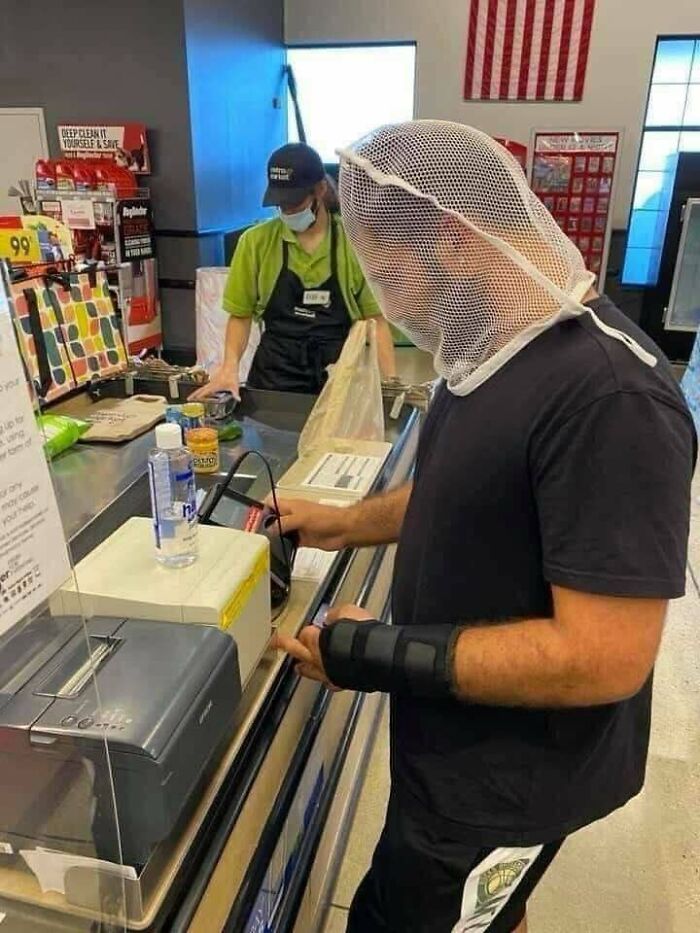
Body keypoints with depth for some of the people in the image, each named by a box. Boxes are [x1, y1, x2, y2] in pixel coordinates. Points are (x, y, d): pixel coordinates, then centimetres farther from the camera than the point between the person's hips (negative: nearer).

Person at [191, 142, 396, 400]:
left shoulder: (354, 243, -4)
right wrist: (230, 367, -11)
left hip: (340, 379, -1)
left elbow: (376, 319, -1)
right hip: (273, 376, 1)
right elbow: (241, 315, 6)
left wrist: (392, 383, -11)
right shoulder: (255, 242, -1)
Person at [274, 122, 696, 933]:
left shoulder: (609, 396, -31)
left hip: (511, 780, -8)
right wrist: (344, 525, 2)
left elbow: (604, 656, -30)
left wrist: (375, 655, -26)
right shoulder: (495, 344, -1)